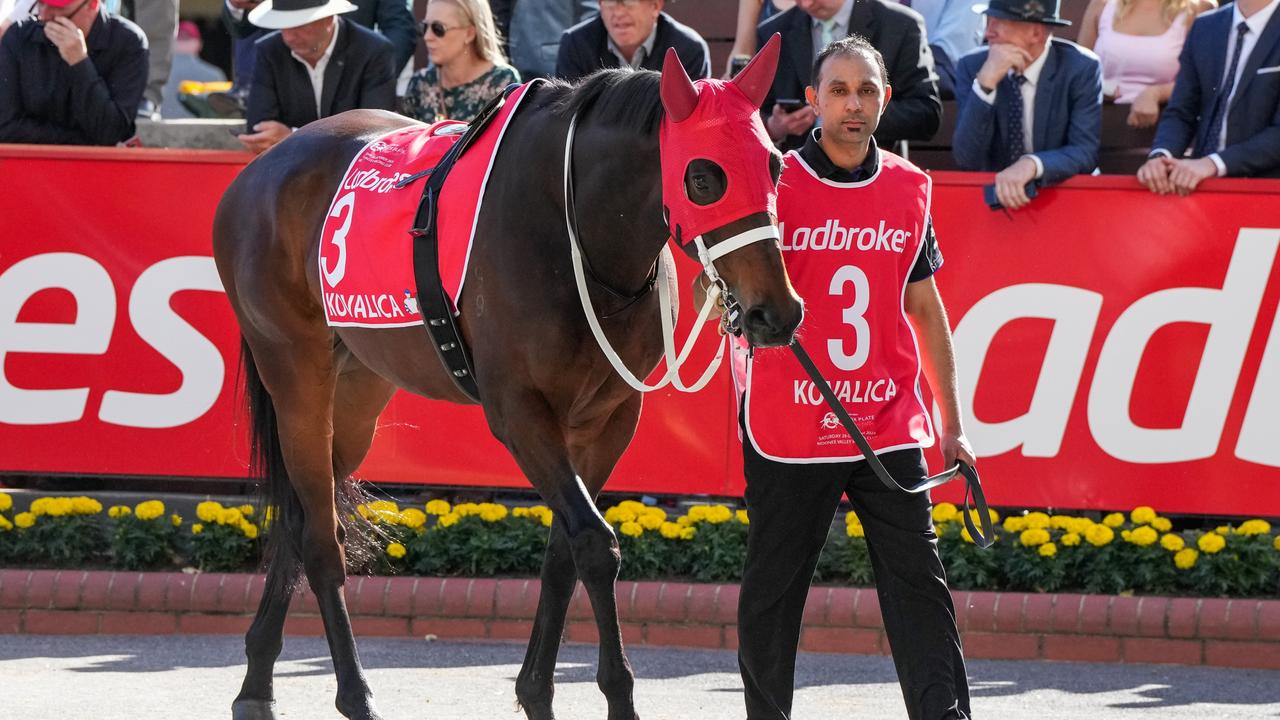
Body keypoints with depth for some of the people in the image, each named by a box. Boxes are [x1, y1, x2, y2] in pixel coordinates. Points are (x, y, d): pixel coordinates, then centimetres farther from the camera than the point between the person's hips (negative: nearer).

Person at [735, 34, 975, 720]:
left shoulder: (909, 189, 7)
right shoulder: (774, 184, -5)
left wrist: (952, 424, 15)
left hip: (889, 425, 3)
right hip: (788, 426, -3)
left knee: (920, 585, -3)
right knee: (772, 592, 6)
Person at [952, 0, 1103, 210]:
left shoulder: (1081, 68, -9)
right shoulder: (972, 66, -5)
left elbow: (1085, 152, -15)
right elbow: (967, 159, -12)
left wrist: (1032, 165, -33)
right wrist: (985, 82, -24)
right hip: (993, 192, 2)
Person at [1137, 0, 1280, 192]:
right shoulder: (1204, 28, 10)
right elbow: (1181, 112, 10)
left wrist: (1214, 163, -21)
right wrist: (1161, 156, -11)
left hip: (1262, 183, -4)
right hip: (1201, 183, 4)